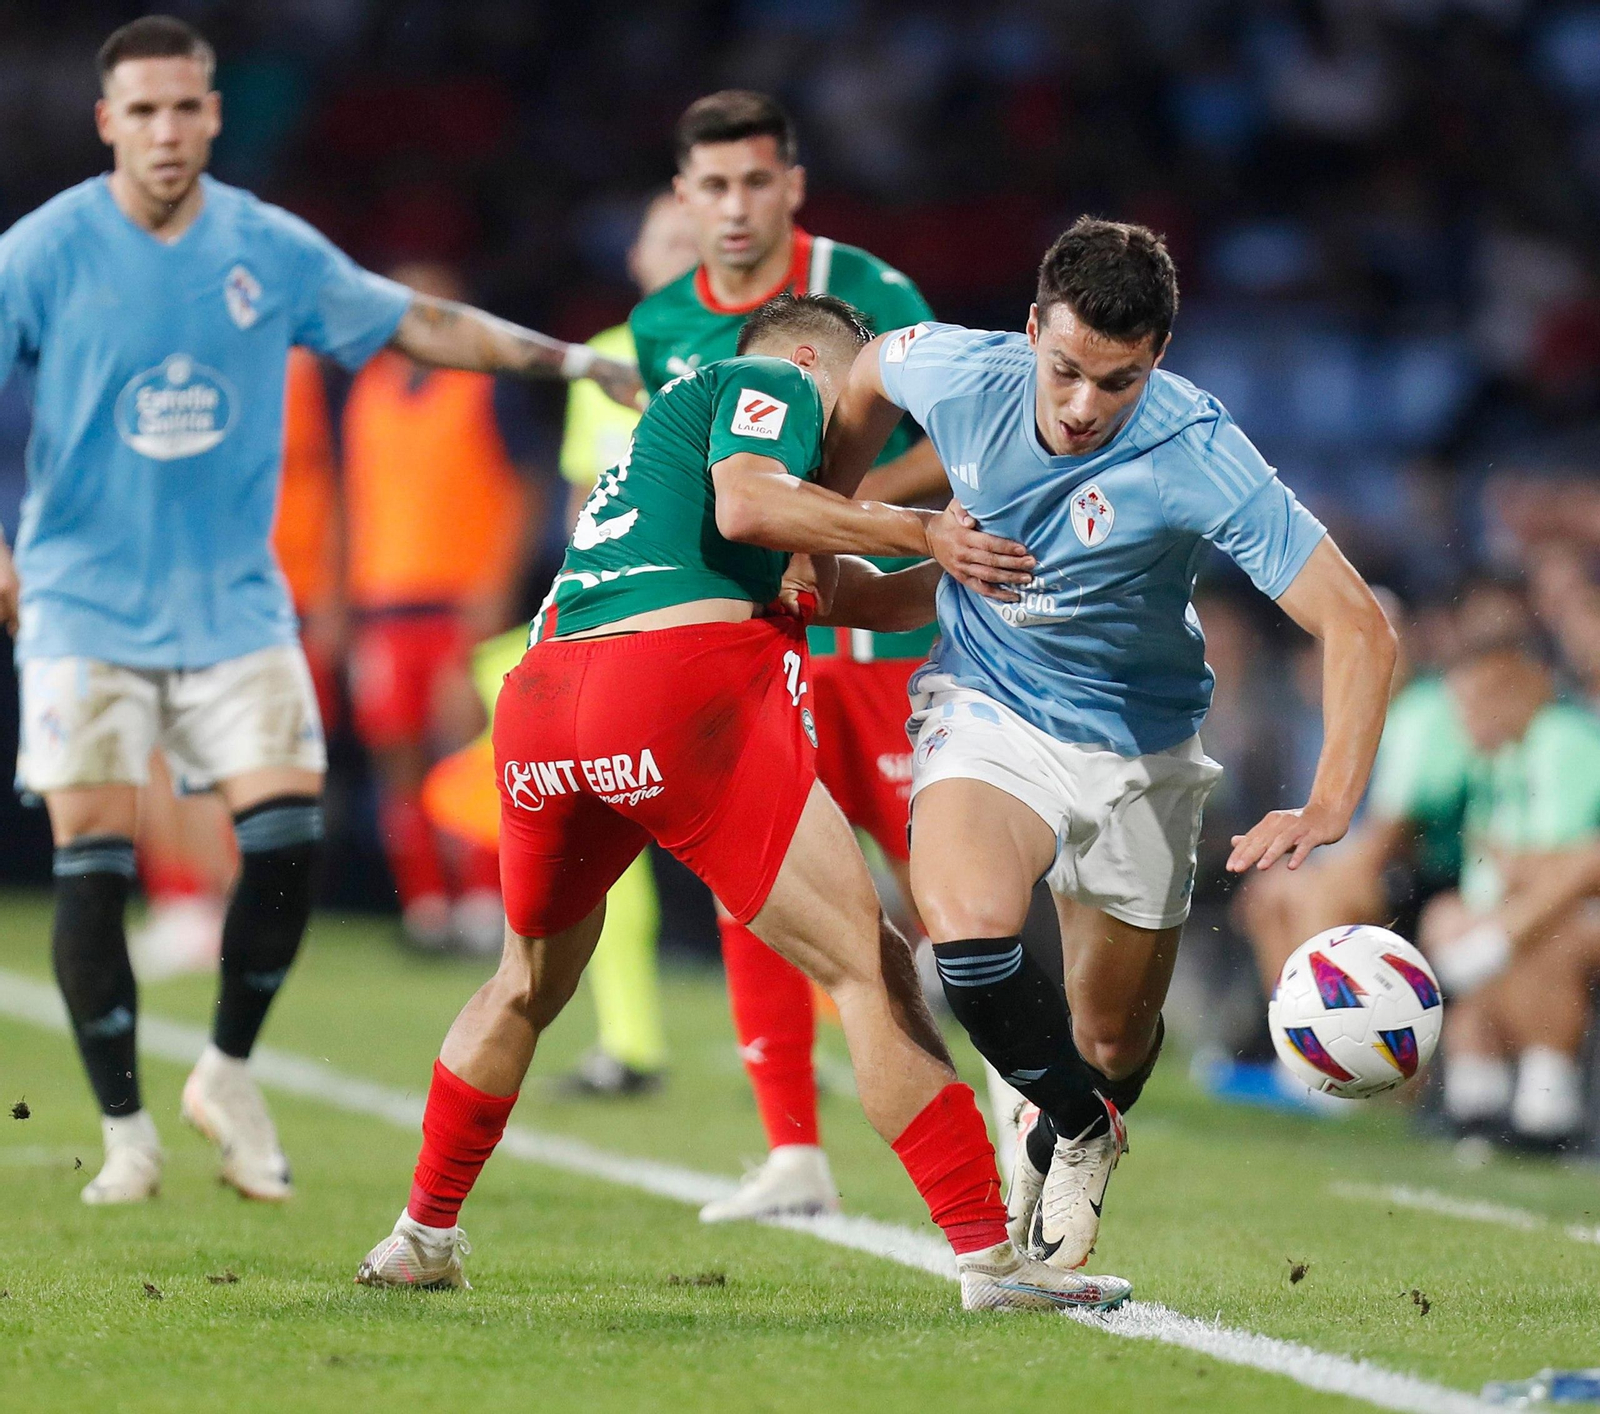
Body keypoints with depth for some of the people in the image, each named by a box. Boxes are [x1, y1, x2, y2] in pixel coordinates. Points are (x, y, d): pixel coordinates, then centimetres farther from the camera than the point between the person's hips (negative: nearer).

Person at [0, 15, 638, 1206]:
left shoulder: (270, 250, 2)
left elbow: (421, 323, 13)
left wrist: (572, 359, 8)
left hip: (233, 603, 2)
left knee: (288, 834, -11)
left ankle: (228, 1073, 13)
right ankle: (125, 1130, 7)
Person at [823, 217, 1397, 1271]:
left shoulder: (1199, 459, -28)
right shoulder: (961, 375, -19)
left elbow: (1360, 628, -30)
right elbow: (871, 371, 8)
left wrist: (1327, 810, -42)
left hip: (1141, 747, -1)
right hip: (987, 704, 1)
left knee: (1114, 1044, 8)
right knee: (968, 929, -29)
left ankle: (1074, 1134, 46)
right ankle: (1081, 1124, -1)